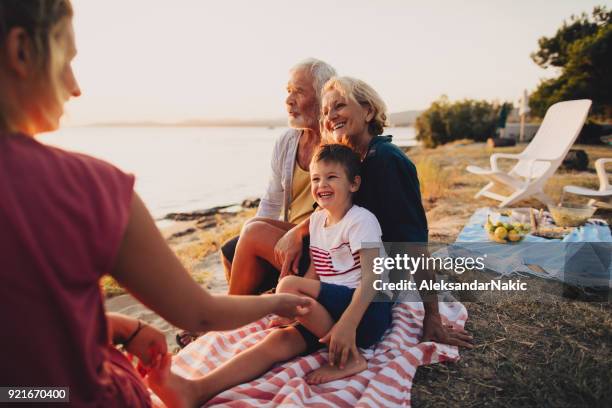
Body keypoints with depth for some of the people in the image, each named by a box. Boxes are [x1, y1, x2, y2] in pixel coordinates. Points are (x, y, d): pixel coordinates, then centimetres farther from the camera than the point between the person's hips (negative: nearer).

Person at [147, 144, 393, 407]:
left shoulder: (361, 220, -9)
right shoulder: (317, 219, 13)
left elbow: (371, 278, -19)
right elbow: (314, 272, 13)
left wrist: (348, 324, -30)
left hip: (367, 310, -6)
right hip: (329, 313, 7)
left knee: (288, 286, -25)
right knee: (279, 341, -17)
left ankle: (349, 357, -17)